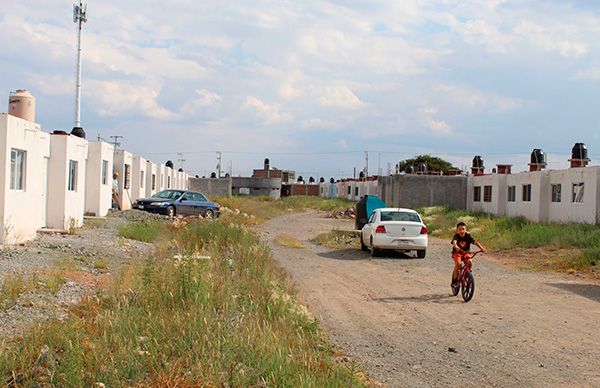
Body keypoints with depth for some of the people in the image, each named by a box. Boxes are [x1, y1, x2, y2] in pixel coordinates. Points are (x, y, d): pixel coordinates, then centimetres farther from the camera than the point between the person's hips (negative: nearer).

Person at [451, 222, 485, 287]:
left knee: (470, 261, -26)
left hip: (466, 253, 2)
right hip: (457, 253, -2)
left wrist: (481, 248, -38)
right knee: (458, 263, -29)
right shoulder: (456, 236, -15)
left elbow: (475, 242, -21)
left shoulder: (468, 236, -9)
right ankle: (455, 280, -15)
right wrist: (456, 247, -59)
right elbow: (454, 242, -36)